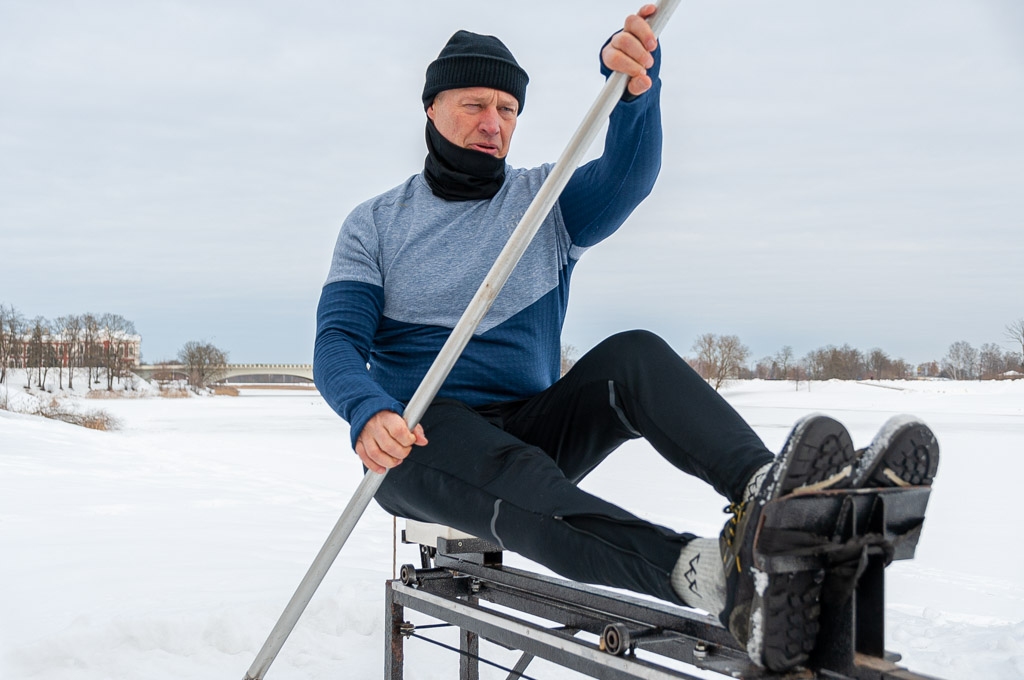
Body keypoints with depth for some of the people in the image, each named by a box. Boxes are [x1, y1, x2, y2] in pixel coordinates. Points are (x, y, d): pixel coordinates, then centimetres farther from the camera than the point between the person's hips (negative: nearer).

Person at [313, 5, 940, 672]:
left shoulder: (547, 199, 10)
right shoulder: (374, 223, 8)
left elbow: (627, 176, -13)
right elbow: (338, 340, -5)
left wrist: (636, 86, -35)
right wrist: (368, 411, -29)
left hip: (531, 427, 3)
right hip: (419, 435, -2)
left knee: (633, 354, -26)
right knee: (505, 470, -37)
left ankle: (768, 489, -51)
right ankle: (717, 576, -63)